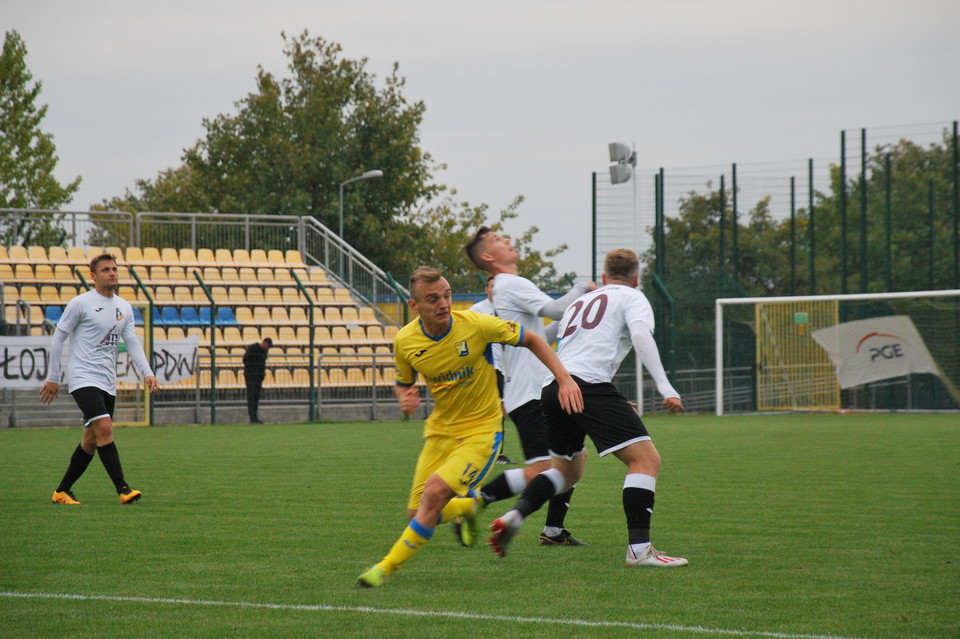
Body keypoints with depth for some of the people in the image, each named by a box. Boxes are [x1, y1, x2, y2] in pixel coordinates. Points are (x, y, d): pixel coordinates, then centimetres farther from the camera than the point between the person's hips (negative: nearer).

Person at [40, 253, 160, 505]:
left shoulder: (124, 307, 12)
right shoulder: (80, 303, -5)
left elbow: (132, 343, 9)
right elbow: (58, 339, -1)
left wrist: (147, 373, -6)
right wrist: (52, 378, -1)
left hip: (108, 384, 7)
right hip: (84, 378, -7)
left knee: (92, 440, 8)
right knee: (104, 428, -21)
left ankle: (63, 490, 20)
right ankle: (122, 489, -24)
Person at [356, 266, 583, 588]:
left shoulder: (476, 325, -19)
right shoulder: (405, 341, -9)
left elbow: (531, 340, -5)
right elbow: (402, 383, 11)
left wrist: (564, 379, -13)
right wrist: (405, 399, -13)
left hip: (481, 429, -4)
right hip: (440, 429, 4)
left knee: (435, 490, -26)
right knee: (417, 513, 1)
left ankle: (387, 567, -14)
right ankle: (468, 505, 35)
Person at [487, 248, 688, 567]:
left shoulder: (580, 303, 32)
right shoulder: (632, 297, 12)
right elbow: (641, 334, -8)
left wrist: (614, 405, 40)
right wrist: (665, 388, -14)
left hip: (553, 386, 8)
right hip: (588, 385, -8)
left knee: (567, 470, 26)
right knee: (646, 459, -7)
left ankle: (513, 516, 7)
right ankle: (639, 548, -17)